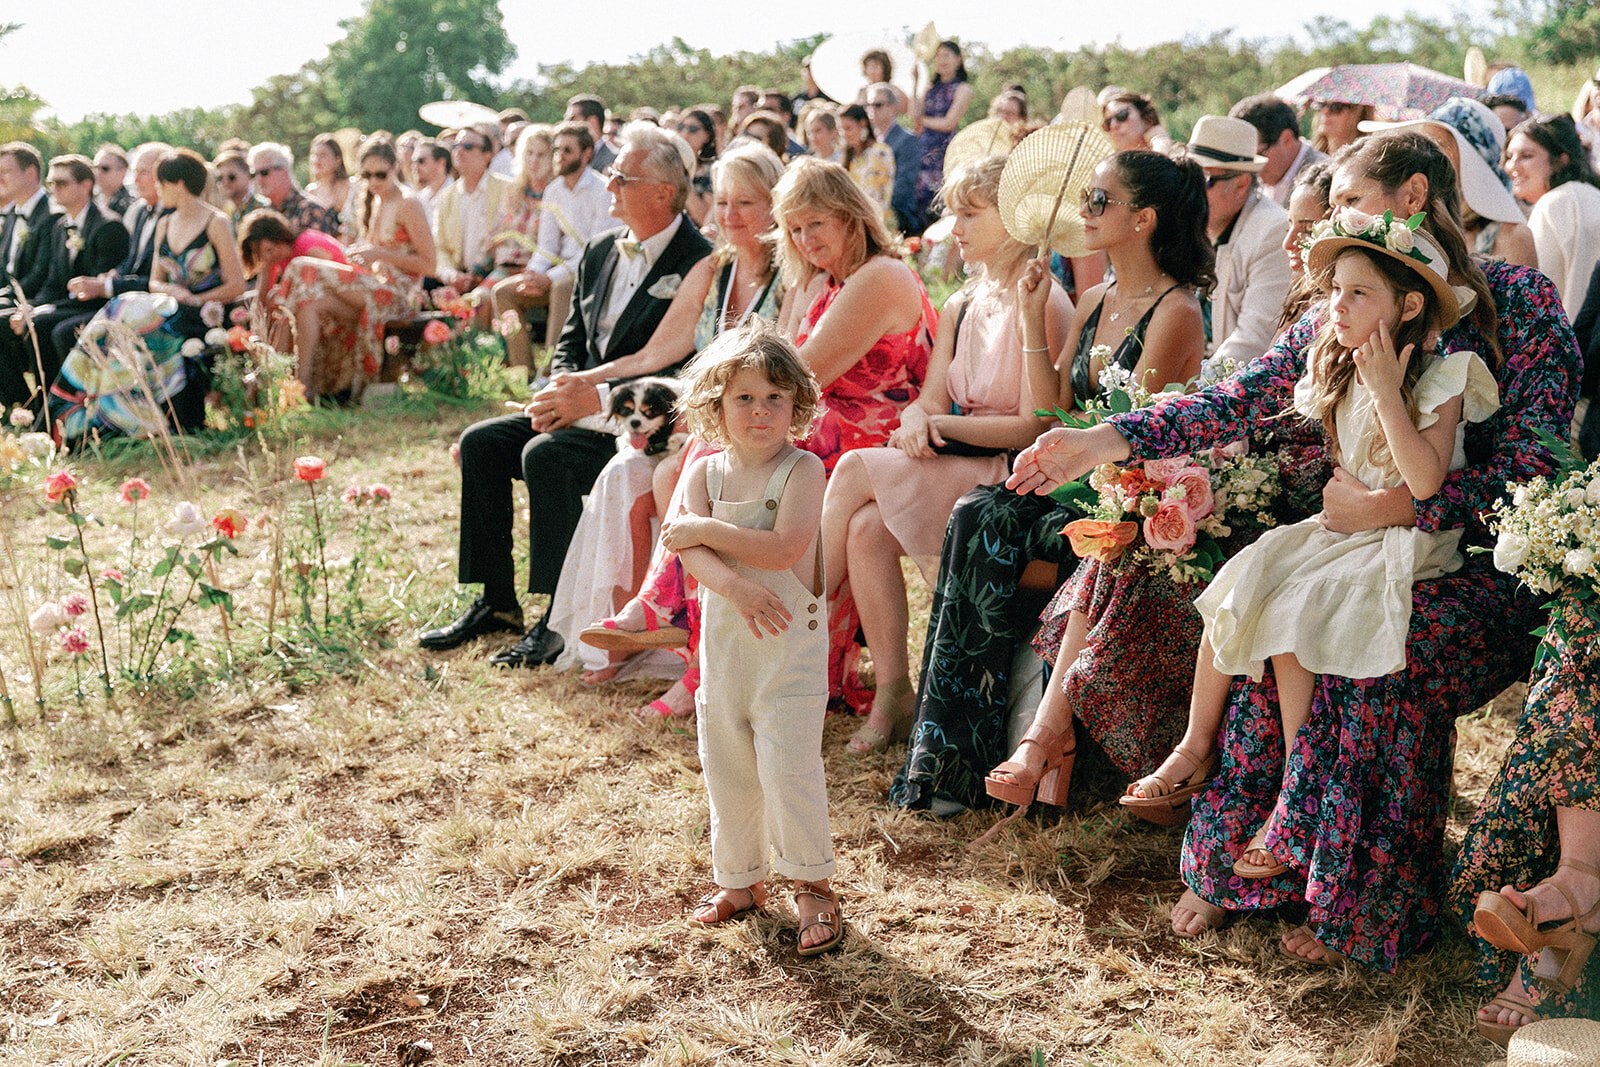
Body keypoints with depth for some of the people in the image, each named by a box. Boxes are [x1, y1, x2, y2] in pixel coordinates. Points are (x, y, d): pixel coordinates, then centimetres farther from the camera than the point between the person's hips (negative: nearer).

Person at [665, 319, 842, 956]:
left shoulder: (803, 469, -8)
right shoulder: (705, 473, 4)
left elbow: (785, 548, -22)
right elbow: (688, 553, -10)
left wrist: (708, 529, -16)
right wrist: (734, 585, -28)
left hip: (790, 642, -4)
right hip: (723, 638, 5)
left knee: (789, 766, -7)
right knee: (726, 766, 13)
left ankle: (812, 886, 10)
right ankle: (740, 879, 30)